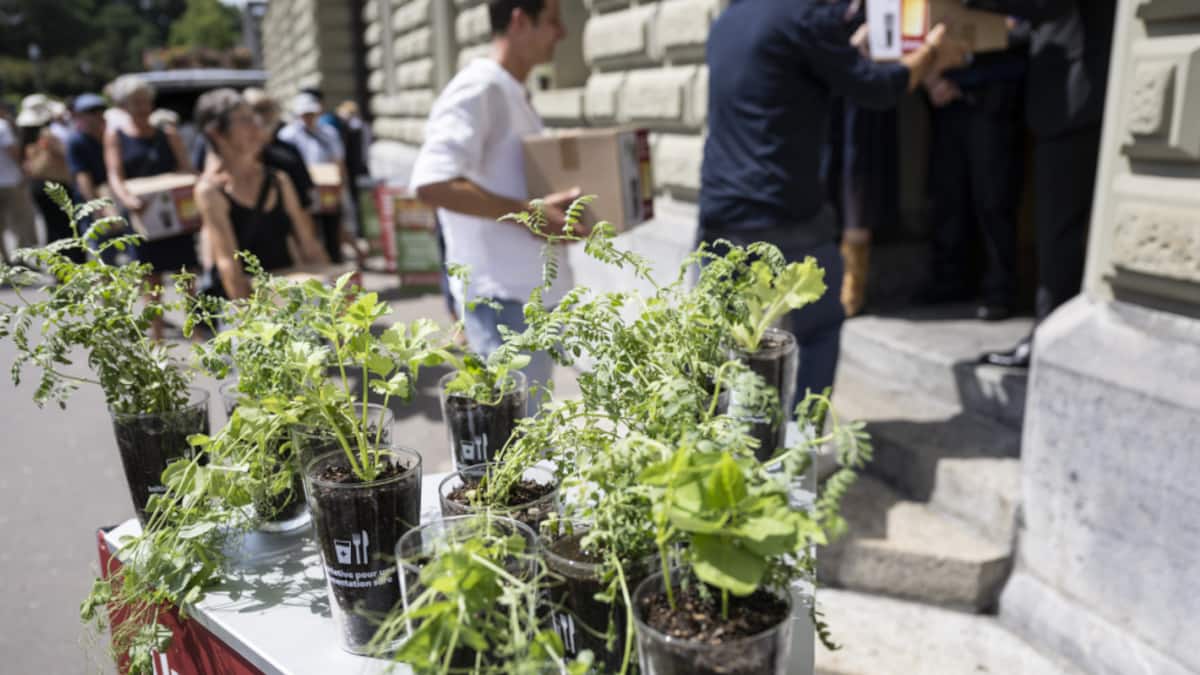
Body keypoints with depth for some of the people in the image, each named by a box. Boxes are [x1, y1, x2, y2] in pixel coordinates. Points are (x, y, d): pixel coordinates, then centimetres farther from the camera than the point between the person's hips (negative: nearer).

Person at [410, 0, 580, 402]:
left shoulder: (514, 93, 15)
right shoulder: (479, 89, -15)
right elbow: (431, 184, -26)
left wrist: (548, 208, 9)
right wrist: (529, 213, -25)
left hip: (537, 289, 10)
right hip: (504, 295, -10)